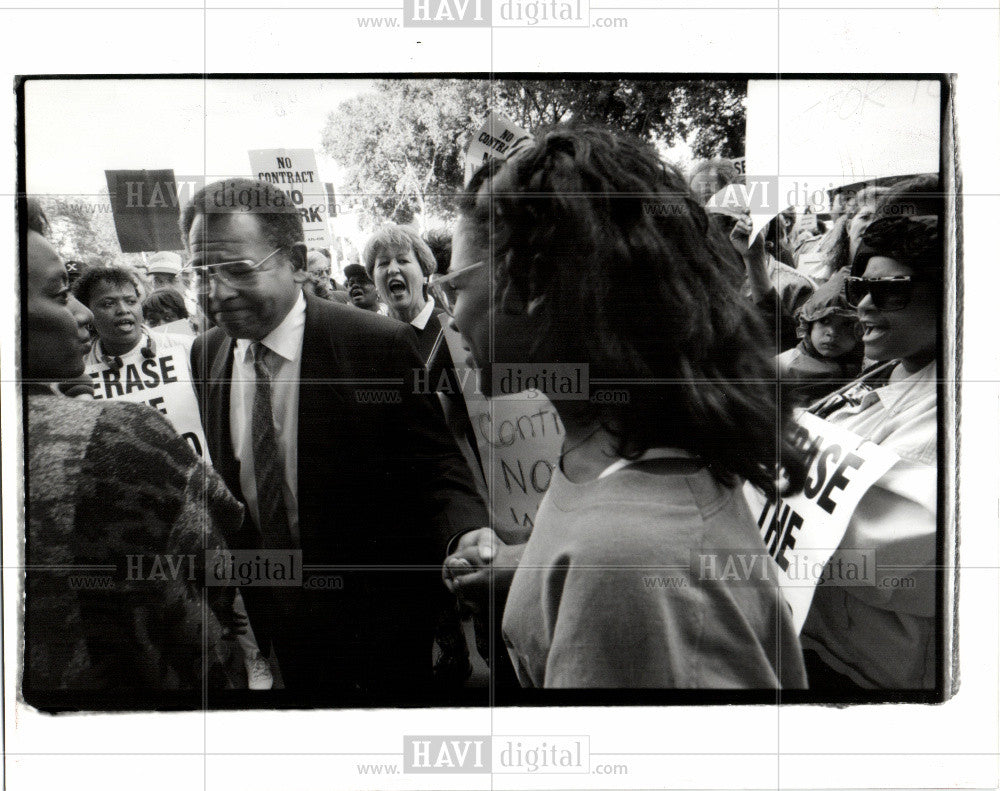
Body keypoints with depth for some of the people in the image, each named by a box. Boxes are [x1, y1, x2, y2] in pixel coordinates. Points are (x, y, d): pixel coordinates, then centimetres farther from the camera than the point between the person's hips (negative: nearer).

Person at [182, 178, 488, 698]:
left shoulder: (380, 345, -19)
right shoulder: (206, 354, 0)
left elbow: (436, 466, -18)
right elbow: (222, 481, 10)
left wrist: (468, 538, -38)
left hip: (376, 619, -5)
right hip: (275, 622, 5)